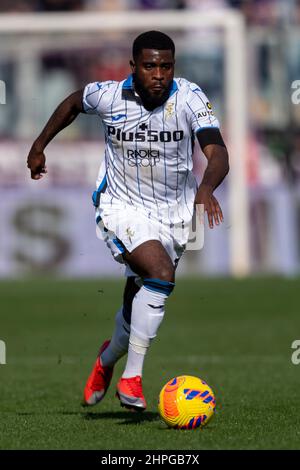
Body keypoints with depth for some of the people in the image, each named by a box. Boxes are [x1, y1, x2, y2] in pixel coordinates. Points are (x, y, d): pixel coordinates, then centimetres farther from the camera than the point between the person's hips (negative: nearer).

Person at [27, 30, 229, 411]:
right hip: (121, 206, -3)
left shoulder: (190, 98, -17)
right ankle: (131, 377, -21)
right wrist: (39, 146, 15)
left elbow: (217, 153, -27)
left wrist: (206, 188, -47)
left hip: (172, 212, 3)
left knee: (139, 302, 12)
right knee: (161, 273, -28)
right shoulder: (108, 96, -14)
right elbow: (73, 102, 10)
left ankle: (108, 359, 46)